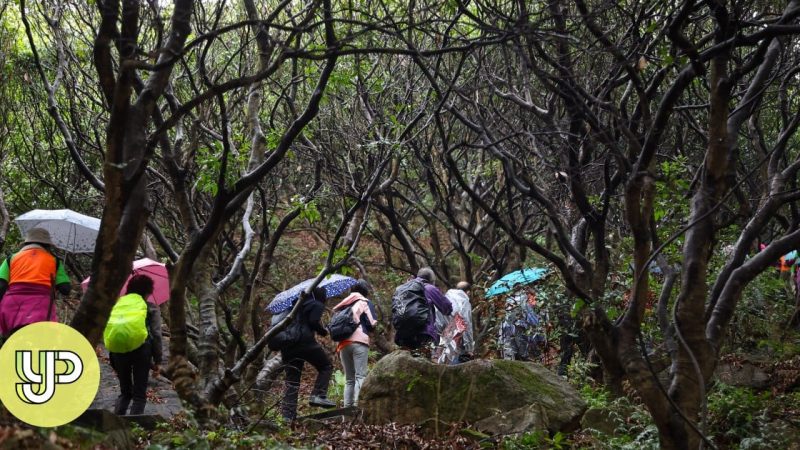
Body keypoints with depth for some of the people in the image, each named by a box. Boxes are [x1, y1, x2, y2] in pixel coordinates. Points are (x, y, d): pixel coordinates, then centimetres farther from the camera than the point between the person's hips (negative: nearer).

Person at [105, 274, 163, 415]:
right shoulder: (151, 308, 8)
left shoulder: (117, 305, 19)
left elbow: (109, 334, 18)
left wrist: (114, 364, 22)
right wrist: (157, 361, 5)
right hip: (140, 350, -4)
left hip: (118, 351, 4)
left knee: (124, 392, 20)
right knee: (139, 394, 6)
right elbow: (156, 335, 0)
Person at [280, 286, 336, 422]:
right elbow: (314, 322, -10)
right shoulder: (317, 305, 3)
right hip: (304, 341, -7)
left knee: (291, 381, 9)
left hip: (287, 344, 7)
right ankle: (319, 395, -5)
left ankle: (287, 414, 2)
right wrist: (324, 332, 4)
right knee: (326, 366, 11)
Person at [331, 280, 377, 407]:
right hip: (359, 342, -5)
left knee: (349, 379, 10)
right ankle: (357, 405, -26)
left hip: (343, 344, 5)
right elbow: (371, 324, -2)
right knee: (361, 376, -11)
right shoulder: (366, 303, 6)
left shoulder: (344, 305, 21)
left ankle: (347, 407, 0)